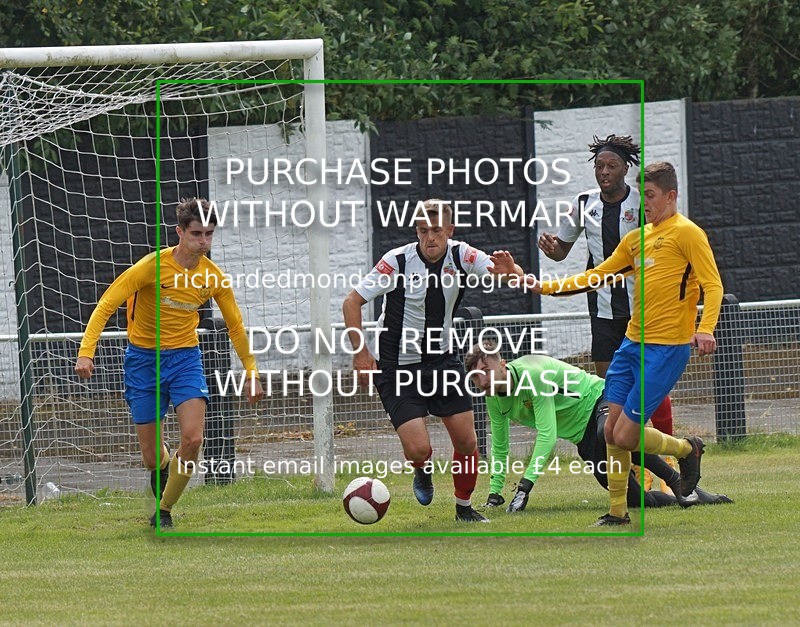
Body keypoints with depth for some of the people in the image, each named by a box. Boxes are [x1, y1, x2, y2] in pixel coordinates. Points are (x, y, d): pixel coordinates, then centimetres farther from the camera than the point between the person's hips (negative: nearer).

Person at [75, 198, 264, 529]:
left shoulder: (213, 276, -4)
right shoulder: (153, 266, -16)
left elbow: (235, 326, 13)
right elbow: (106, 305, -16)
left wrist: (251, 371, 14)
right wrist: (86, 351, -27)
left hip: (185, 358, 2)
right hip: (143, 359, -2)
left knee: (193, 439, -20)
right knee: (152, 457, 1)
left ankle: (163, 511, 0)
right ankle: (164, 467, 42)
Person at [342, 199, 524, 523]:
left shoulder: (460, 255, -9)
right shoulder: (397, 261, -19)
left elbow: (515, 279, -13)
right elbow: (352, 302, -11)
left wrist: (510, 271, -38)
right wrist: (361, 353, -18)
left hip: (442, 359, 4)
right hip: (397, 367, -4)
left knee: (467, 441, 0)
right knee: (418, 449, -14)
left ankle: (464, 506, 23)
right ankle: (423, 472, 23)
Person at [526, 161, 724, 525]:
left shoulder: (687, 233, -7)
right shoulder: (637, 238, 15)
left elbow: (713, 284, -14)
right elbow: (599, 276, 24)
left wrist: (705, 328, -31)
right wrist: (547, 288, 16)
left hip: (667, 348, -8)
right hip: (632, 343, 8)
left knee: (625, 436, -9)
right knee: (612, 430, 4)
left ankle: (688, 450, 17)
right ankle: (617, 513, 16)